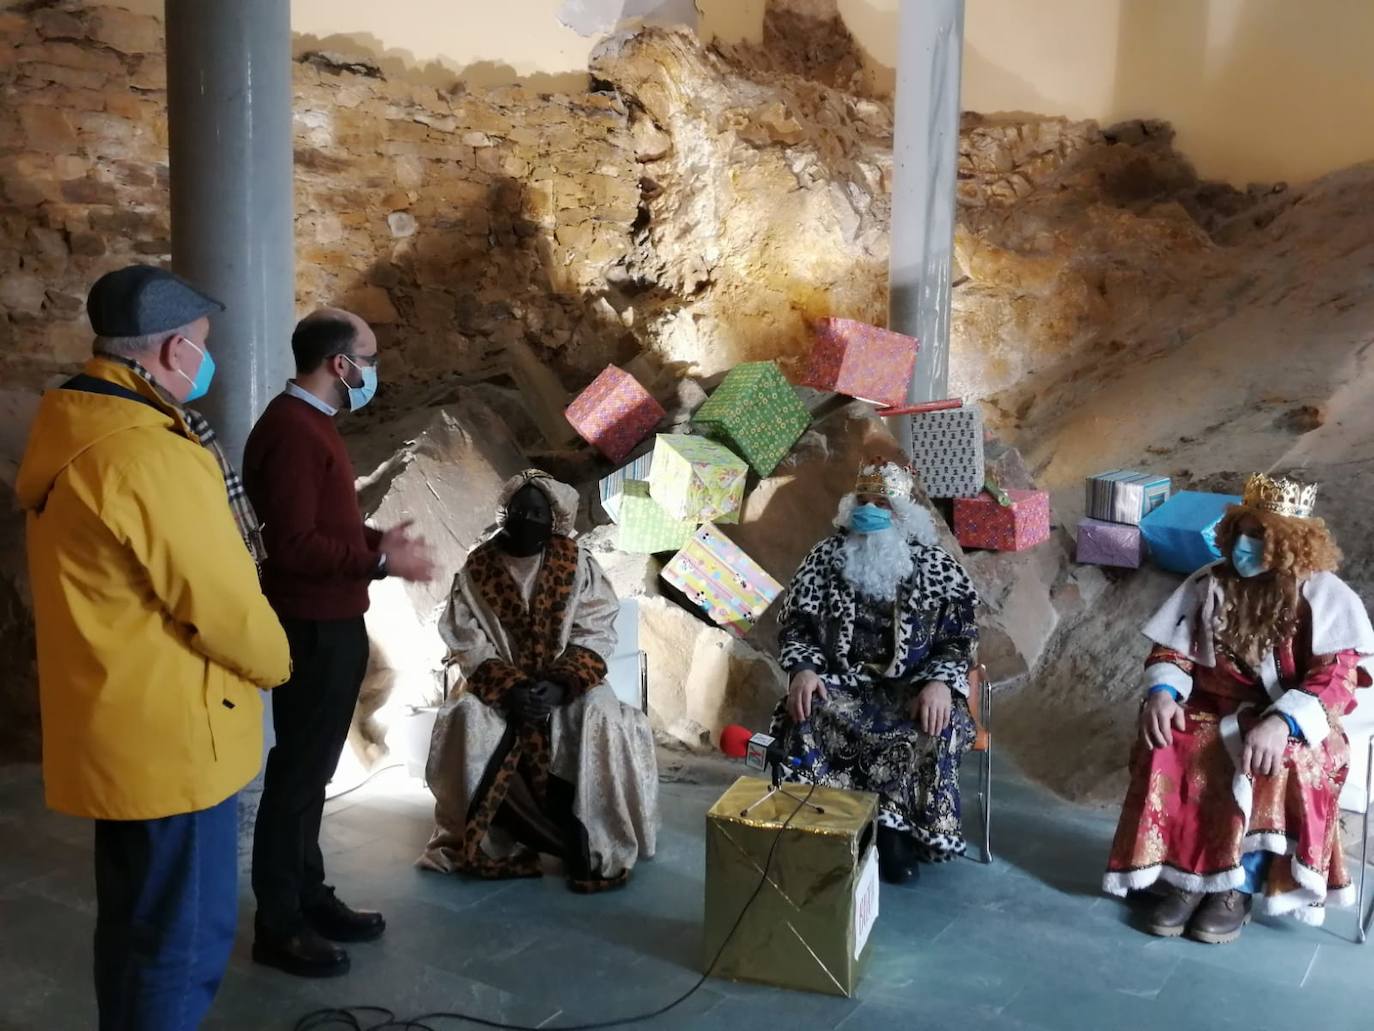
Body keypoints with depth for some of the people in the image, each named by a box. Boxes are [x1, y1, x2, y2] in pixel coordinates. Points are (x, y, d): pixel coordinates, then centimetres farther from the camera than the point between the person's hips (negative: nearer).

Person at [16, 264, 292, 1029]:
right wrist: (275, 662, -2)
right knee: (183, 937, 4)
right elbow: (223, 605, -19)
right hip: (171, 734, -10)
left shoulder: (80, 431, 7)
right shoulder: (150, 458, -25)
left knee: (136, 922, 24)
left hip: (128, 725, 10)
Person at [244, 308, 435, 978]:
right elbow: (294, 545, -25)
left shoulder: (311, 422, 13)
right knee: (298, 769, 0)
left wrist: (377, 539, 8)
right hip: (313, 628, -10)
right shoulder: (291, 430, -21)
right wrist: (381, 561, -20)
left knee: (312, 766, 17)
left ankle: (309, 896, 30)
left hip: (331, 624, 10)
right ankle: (278, 926, 12)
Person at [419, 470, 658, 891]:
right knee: (465, 720, -30)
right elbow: (468, 643, -5)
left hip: (569, 681, -1)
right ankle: (487, 843, -17)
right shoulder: (477, 567, -1)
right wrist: (509, 687, -20)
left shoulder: (577, 563, -2)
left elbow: (595, 633, -6)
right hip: (499, 682, 1)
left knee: (601, 721, -32)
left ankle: (601, 847, -21)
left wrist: (562, 683, -21)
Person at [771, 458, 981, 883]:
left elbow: (958, 636, -2)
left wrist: (940, 682, -20)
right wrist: (802, 669, -16)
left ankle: (899, 832, -13)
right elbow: (795, 624, 4)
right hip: (842, 682, 1)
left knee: (936, 731, -30)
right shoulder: (826, 557, 3)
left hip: (912, 686, -1)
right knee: (805, 719, -30)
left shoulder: (935, 566, -1)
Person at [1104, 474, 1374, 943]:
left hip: (1293, 723, -3)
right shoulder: (1209, 584, 2)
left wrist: (1281, 723, -36)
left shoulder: (1324, 596, -10)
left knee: (1277, 768, -35)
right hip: (1215, 711, 4)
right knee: (1167, 747, -26)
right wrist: (1162, 692, -18)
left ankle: (1238, 887, -17)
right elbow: (1172, 651, 5)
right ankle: (1184, 877, -17)